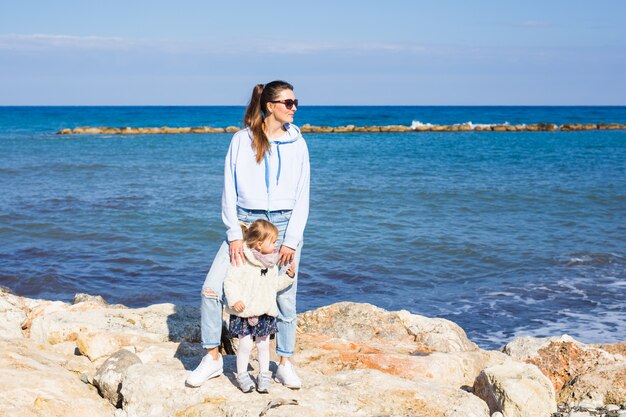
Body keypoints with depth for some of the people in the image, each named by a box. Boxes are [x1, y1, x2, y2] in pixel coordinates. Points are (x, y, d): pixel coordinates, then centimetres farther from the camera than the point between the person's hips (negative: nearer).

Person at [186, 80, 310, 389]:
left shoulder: (297, 144, 4)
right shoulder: (241, 140, 1)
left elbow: (302, 197, 2)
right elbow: (229, 191, 0)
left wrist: (291, 240, -7)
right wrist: (235, 235, -8)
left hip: (284, 225, 1)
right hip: (246, 222, 0)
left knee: (285, 298, 2)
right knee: (211, 289, -8)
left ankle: (285, 364, 19)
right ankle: (213, 358, 7)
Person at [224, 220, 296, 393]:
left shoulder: (271, 264, 8)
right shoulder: (242, 261, -14)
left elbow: (275, 284, 17)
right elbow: (230, 281, -13)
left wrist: (288, 276, 2)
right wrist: (234, 300, -23)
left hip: (265, 312, 5)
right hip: (244, 312, -5)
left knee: (263, 345, 9)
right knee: (245, 344, -2)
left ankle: (264, 375, 21)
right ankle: (242, 375, 15)